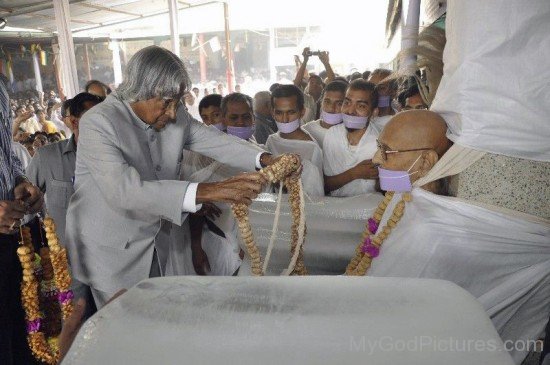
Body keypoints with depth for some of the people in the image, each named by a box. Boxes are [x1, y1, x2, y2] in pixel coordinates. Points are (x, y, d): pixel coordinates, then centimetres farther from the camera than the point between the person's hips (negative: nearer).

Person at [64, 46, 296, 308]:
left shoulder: (176, 116, -4)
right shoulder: (97, 123, -22)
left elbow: (217, 143, -2)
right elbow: (124, 191, -35)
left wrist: (265, 160, -22)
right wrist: (208, 191, -43)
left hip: (157, 245, 5)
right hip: (110, 253, -5)